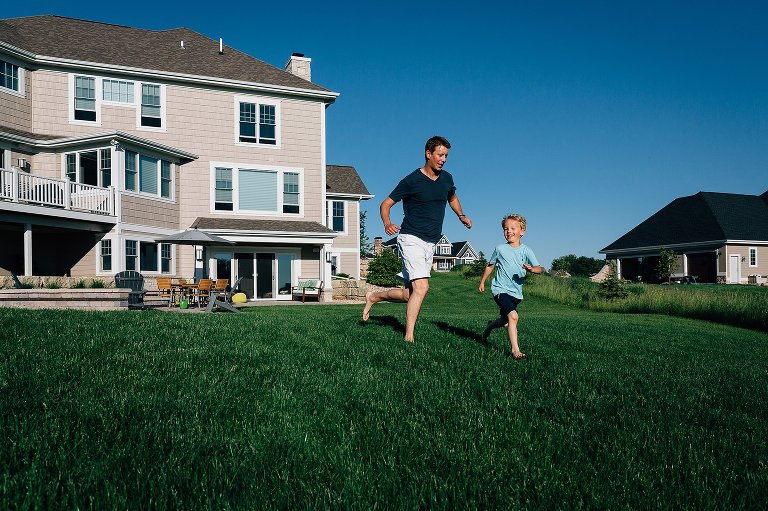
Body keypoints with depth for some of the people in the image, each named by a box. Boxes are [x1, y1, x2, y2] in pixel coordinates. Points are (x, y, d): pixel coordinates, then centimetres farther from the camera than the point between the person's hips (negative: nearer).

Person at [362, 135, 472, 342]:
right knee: (422, 287, -20)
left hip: (430, 244, 7)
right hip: (411, 239, -7)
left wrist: (461, 215, 16)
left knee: (411, 294, 7)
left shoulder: (447, 178, 10)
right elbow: (385, 204, -5)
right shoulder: (412, 180, -8)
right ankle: (409, 337, -11)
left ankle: (373, 297, 29)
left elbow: (452, 197, 32)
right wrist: (387, 223, -25)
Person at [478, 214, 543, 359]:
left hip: (516, 292, 4)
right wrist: (482, 281, 20)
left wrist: (532, 269, -32)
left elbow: (539, 268, -9)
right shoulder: (500, 249, 0)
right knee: (513, 316, -25)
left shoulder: (526, 251, 0)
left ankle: (491, 325, 51)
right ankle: (515, 349, -22)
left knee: (505, 320, 18)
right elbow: (490, 265, 16)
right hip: (500, 289, -3)